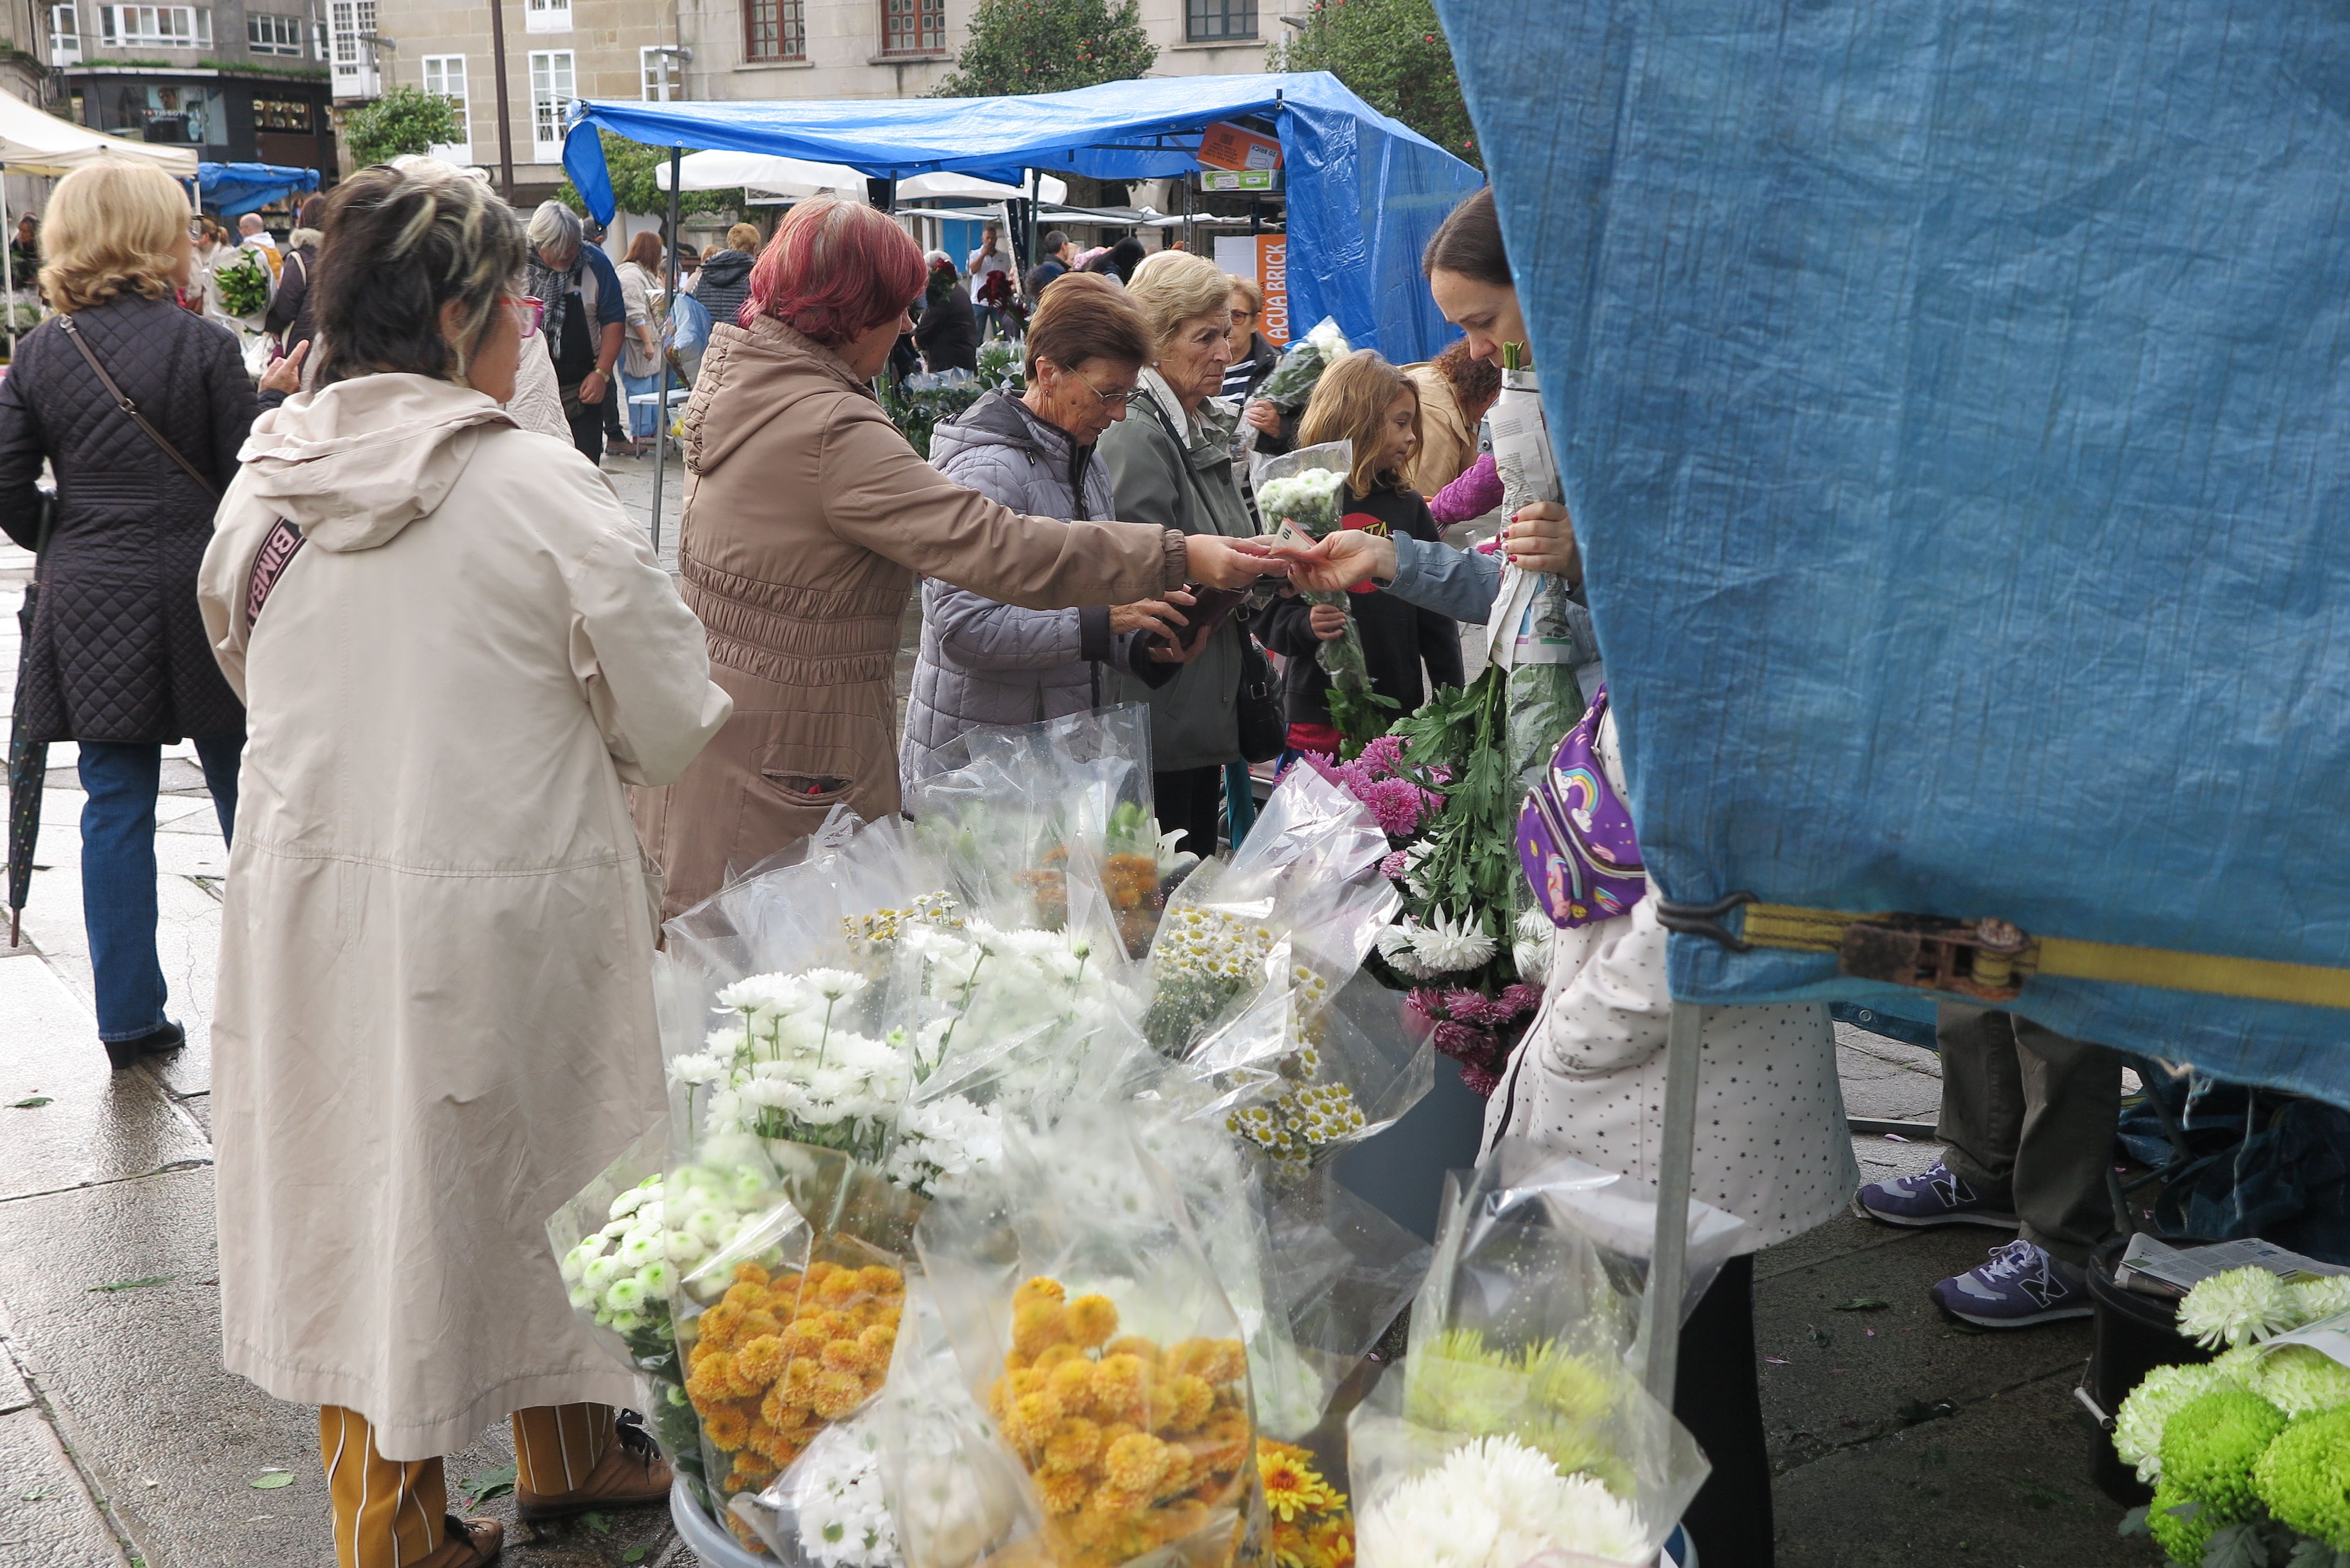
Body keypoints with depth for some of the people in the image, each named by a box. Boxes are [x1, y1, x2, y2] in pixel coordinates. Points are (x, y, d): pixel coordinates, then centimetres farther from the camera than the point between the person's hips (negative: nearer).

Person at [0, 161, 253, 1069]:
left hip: (89, 601, 3)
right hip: (194, 595, -3)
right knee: (243, 790, 11)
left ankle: (129, 1016, 13)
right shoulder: (204, 347, -9)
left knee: (115, 805, 8)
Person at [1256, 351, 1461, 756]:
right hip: (1316, 718, -3)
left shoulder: (1409, 507, 9)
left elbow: (1437, 615, 11)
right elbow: (1268, 614, -3)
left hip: (1400, 713, 3)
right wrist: (1305, 626, -24)